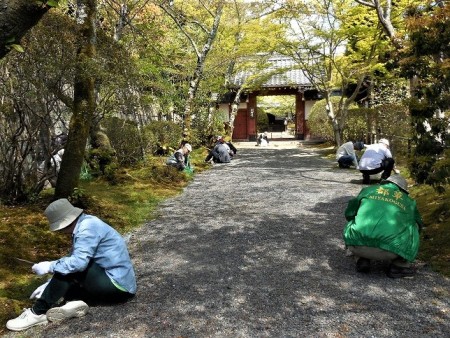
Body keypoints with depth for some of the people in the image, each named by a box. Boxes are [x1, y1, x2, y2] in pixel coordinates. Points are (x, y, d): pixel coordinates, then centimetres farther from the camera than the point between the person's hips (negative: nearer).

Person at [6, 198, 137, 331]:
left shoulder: (88, 227, -17)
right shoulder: (83, 226, 11)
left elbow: (78, 262, -26)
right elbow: (74, 260, 16)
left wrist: (49, 266, -12)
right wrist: (51, 285, 12)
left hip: (118, 285, -10)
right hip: (117, 282, 10)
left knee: (70, 266, -16)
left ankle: (38, 313, -8)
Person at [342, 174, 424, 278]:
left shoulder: (368, 190, 23)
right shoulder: (408, 201, 24)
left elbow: (349, 213, 29)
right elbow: (419, 224, 41)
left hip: (357, 245, 1)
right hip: (388, 251, -1)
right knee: (412, 226, 27)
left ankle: (361, 260, 16)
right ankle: (398, 265, 19)